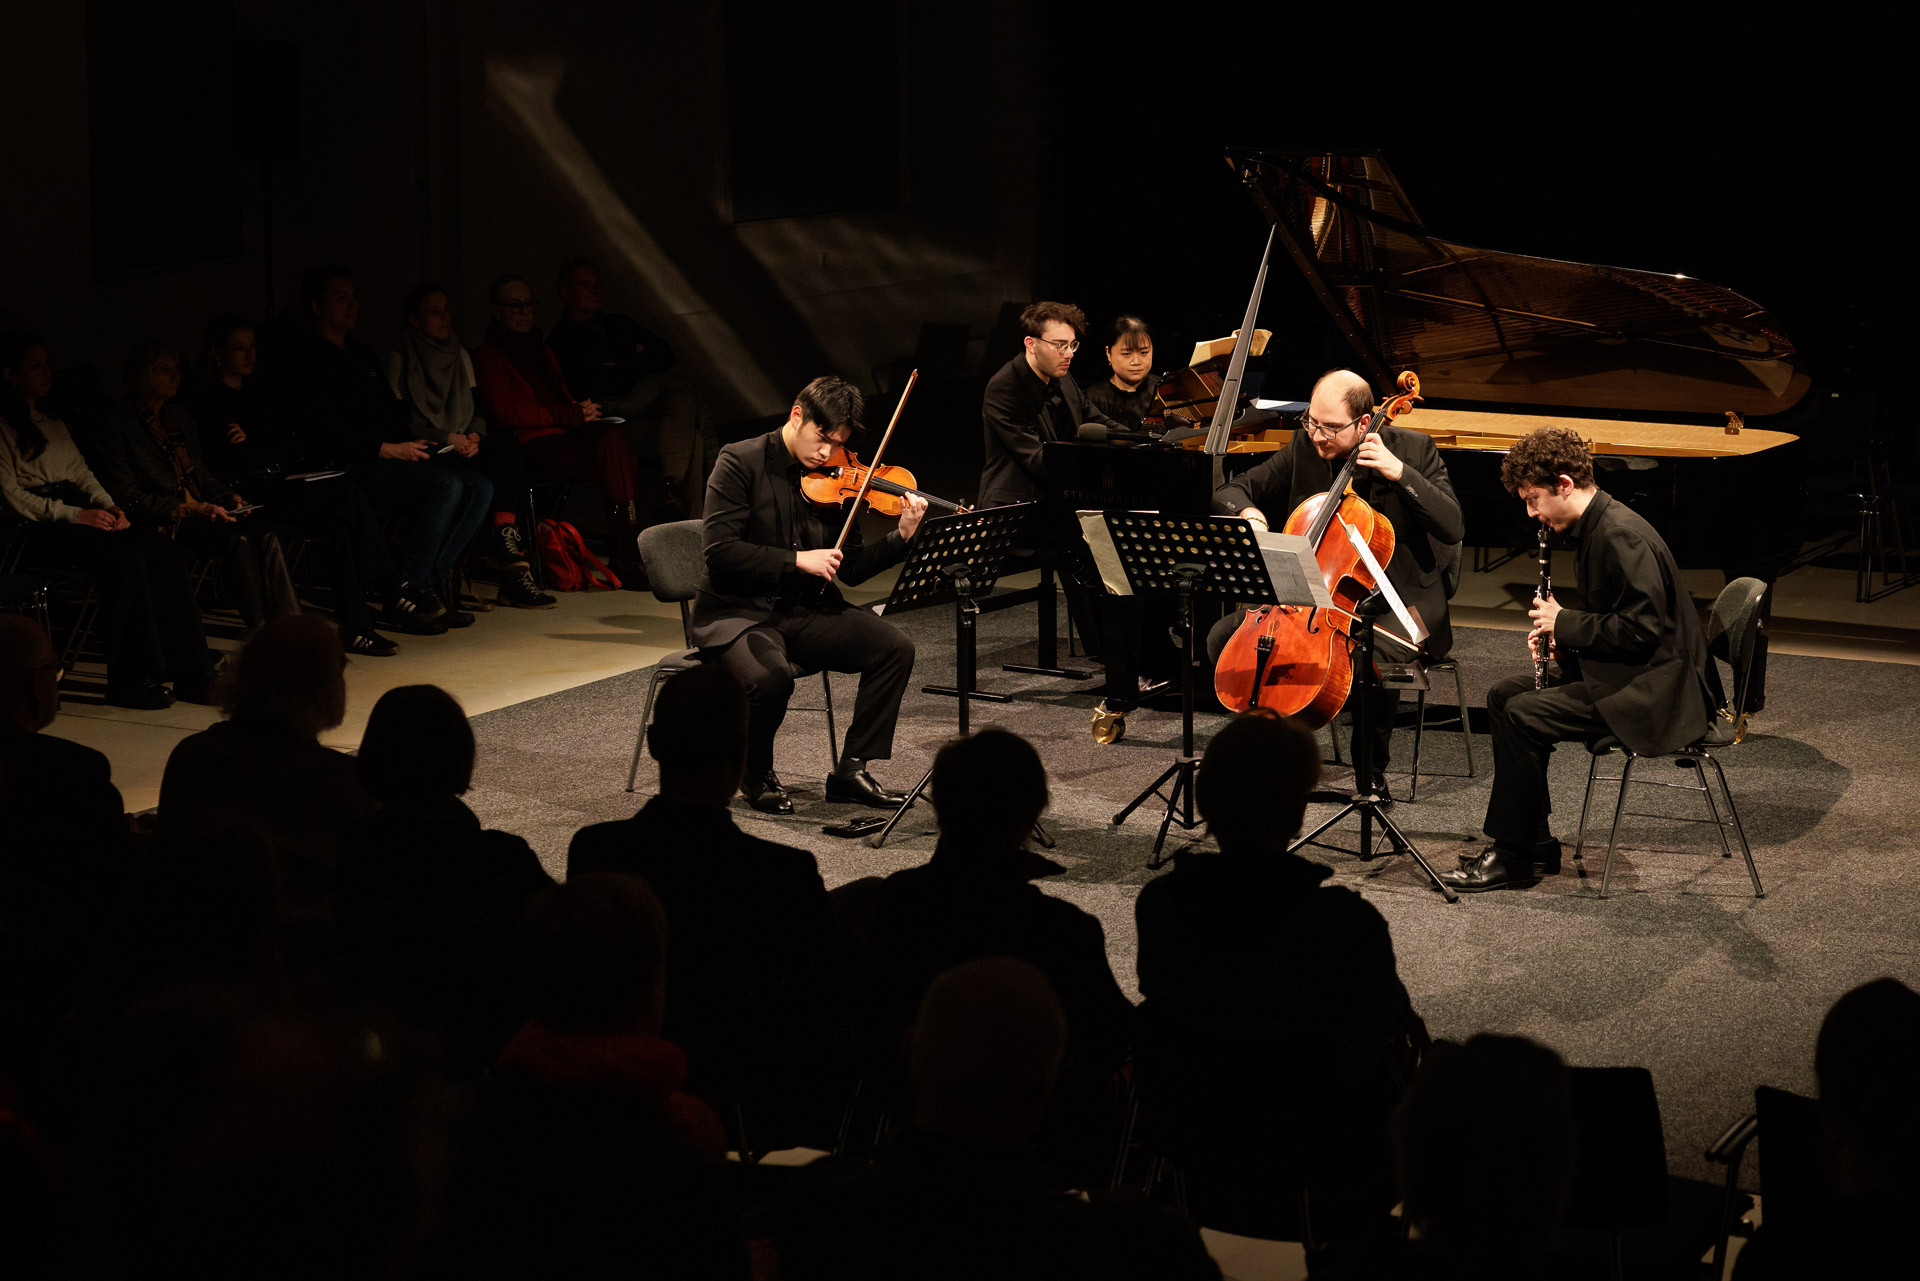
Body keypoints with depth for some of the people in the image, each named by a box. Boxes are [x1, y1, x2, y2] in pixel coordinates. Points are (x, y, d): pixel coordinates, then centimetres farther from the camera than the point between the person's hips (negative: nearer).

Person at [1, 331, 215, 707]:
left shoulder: (54, 426, 26)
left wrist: (109, 507, 0)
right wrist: (75, 514, -17)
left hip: (79, 514, 8)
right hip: (37, 531, -8)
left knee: (165, 554, -16)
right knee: (125, 556, -32)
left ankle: (192, 676, -19)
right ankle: (131, 681, -28)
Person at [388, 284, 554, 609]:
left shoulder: (460, 356, 19)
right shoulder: (400, 360, 0)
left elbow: (477, 410, 19)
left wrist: (474, 435, -5)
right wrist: (446, 437, -16)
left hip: (463, 445, 5)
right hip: (426, 449, -5)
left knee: (506, 443, -28)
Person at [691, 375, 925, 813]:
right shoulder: (741, 462, -9)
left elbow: (851, 570, 4)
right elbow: (720, 550, -18)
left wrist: (902, 537, -11)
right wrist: (797, 560, -22)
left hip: (805, 612, 6)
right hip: (738, 612, -6)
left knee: (894, 647, -13)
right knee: (772, 676, -36)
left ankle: (851, 769, -3)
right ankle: (756, 775, -5)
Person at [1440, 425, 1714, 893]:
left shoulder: (1622, 537, -22)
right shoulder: (1594, 526, 11)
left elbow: (1643, 629, -26)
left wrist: (1565, 623, -15)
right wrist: (1562, 635, 3)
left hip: (1656, 687, -11)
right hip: (1618, 671, 11)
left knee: (1523, 715, -20)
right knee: (1503, 695, 11)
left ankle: (1511, 858, -10)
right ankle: (1536, 842, 12)